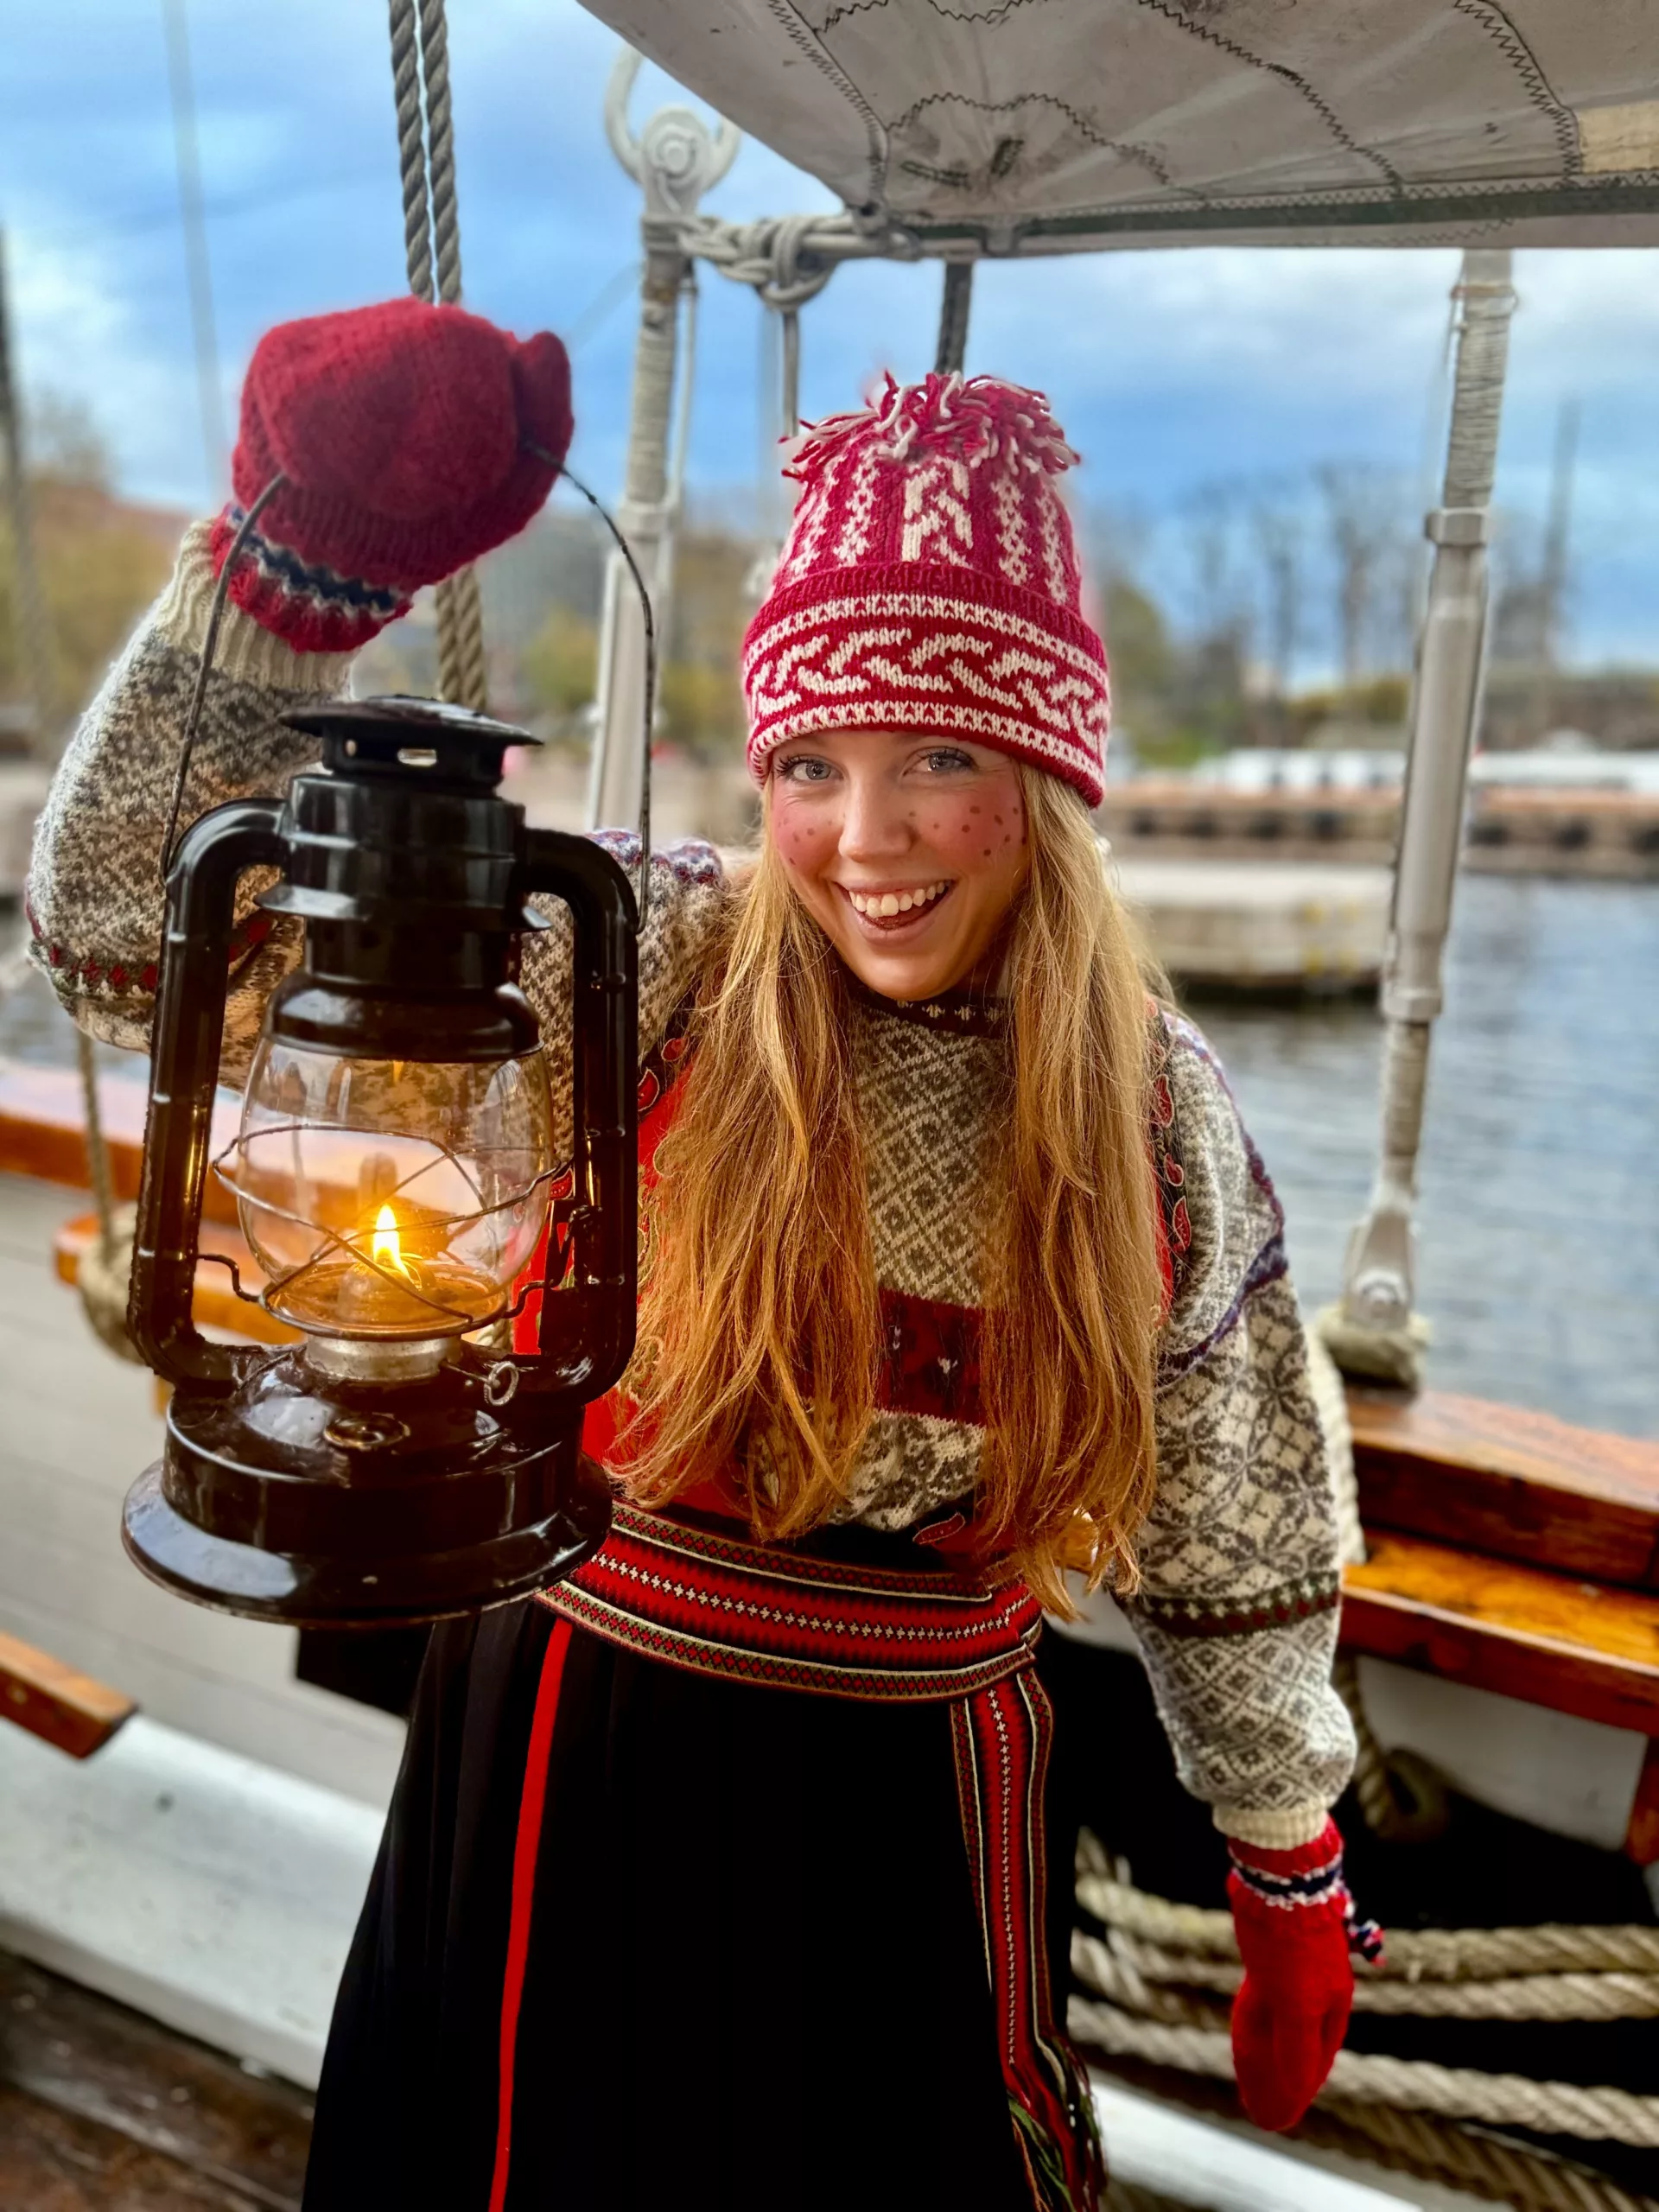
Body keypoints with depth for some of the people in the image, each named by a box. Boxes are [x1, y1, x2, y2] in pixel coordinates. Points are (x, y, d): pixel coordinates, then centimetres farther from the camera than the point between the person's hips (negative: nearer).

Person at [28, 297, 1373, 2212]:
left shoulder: (1159, 1118, -9)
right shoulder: (643, 973, -16)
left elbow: (1227, 1539, 2)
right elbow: (140, 915, -19)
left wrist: (1290, 1864, 11)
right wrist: (297, 554, -34)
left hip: (906, 1798, 1)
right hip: (562, 1747, 0)